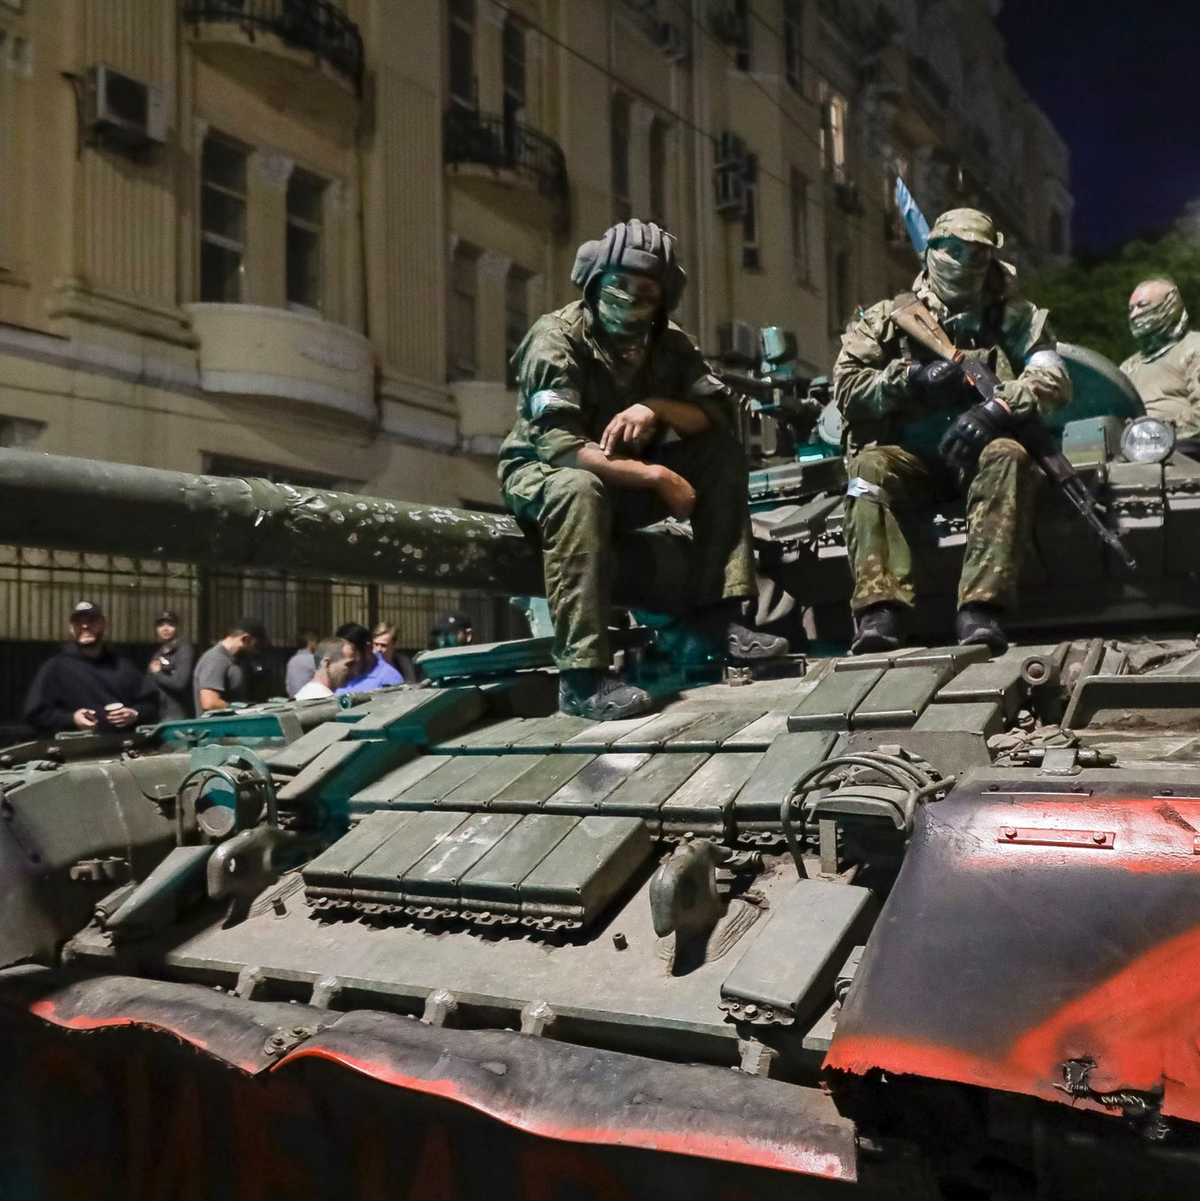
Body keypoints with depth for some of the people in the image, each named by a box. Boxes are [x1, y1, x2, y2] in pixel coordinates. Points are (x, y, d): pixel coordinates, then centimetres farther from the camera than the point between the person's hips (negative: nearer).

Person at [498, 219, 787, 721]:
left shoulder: (669, 344, -2)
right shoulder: (556, 340, -19)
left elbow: (723, 411, -9)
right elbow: (558, 447, -30)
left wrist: (658, 407, -27)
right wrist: (655, 476, -33)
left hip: (627, 481, 6)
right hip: (542, 474, -6)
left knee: (723, 453, -11)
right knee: (580, 488, -40)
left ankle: (716, 612, -13)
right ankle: (581, 676, -42)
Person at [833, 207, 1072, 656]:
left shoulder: (1012, 318, 14)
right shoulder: (889, 318, 13)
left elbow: (1054, 379, 0)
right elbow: (846, 386, 3)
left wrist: (998, 407, -19)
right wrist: (912, 380, -13)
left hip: (978, 452, 0)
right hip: (908, 458, 0)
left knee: (1008, 457, -33)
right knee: (869, 467, -32)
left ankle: (980, 609, -40)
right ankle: (880, 610, -41)